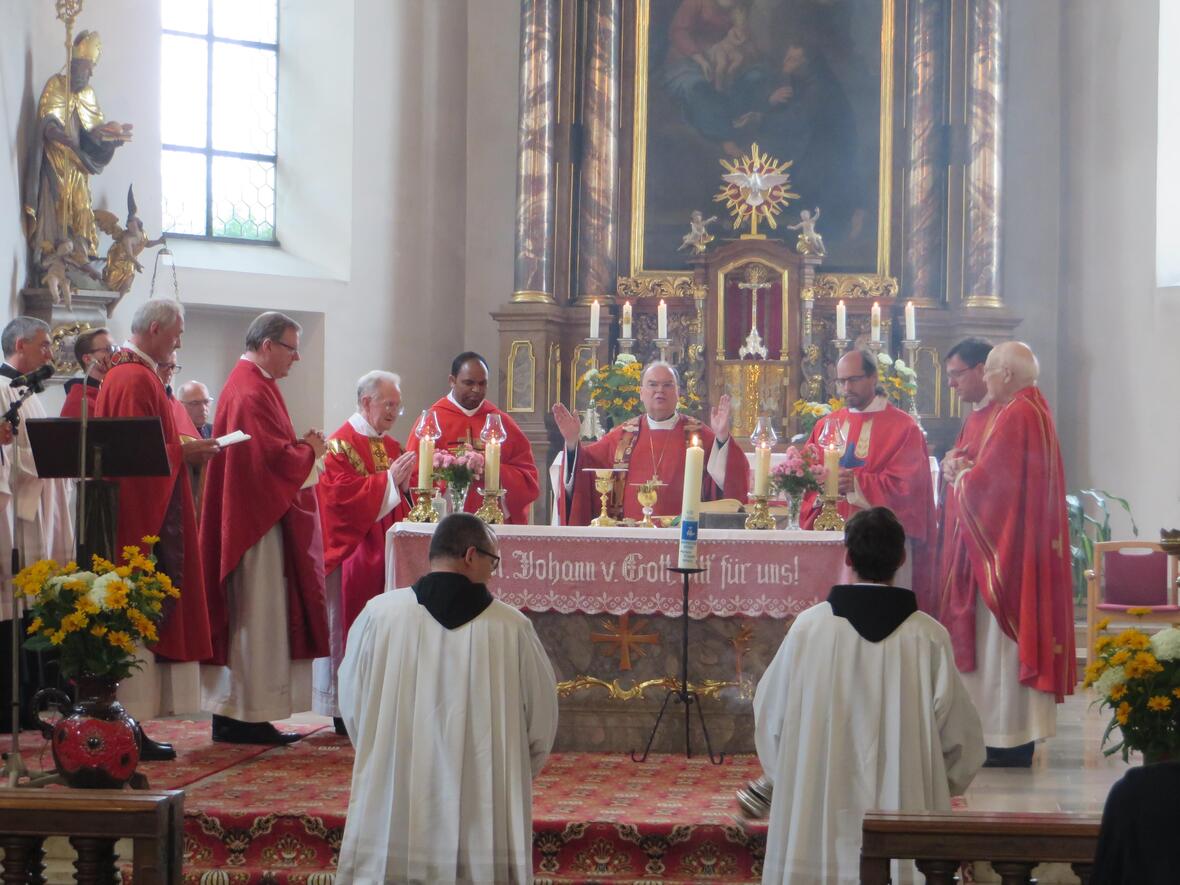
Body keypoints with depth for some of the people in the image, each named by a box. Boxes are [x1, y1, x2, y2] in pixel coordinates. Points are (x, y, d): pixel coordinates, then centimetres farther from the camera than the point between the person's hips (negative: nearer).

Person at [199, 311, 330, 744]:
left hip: (246, 519, 11)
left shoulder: (244, 384, 16)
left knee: (245, 615, 12)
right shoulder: (254, 392, -18)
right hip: (259, 523, -11)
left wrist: (301, 448, 6)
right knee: (258, 615, -6)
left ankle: (231, 710, 16)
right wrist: (310, 451, -5)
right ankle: (250, 714, -1)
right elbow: (276, 457, -22)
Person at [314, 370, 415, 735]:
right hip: (353, 553, -7)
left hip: (386, 552, 7)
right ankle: (346, 712, 1)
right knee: (350, 631, -4)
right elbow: (345, 493, -18)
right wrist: (389, 479, -18)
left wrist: (408, 484, -4)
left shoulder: (391, 446, 17)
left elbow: (401, 495, 18)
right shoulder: (340, 444, -7)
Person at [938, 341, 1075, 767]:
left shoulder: (1014, 417, -18)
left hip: (1005, 546, -10)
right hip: (1030, 546, 10)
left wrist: (959, 478, 0)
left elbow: (986, 482, -20)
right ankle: (1021, 734, 16)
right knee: (1023, 631, 12)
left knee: (1001, 636, -6)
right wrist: (967, 472, 10)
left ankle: (1008, 741, -3)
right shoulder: (1037, 411, 14)